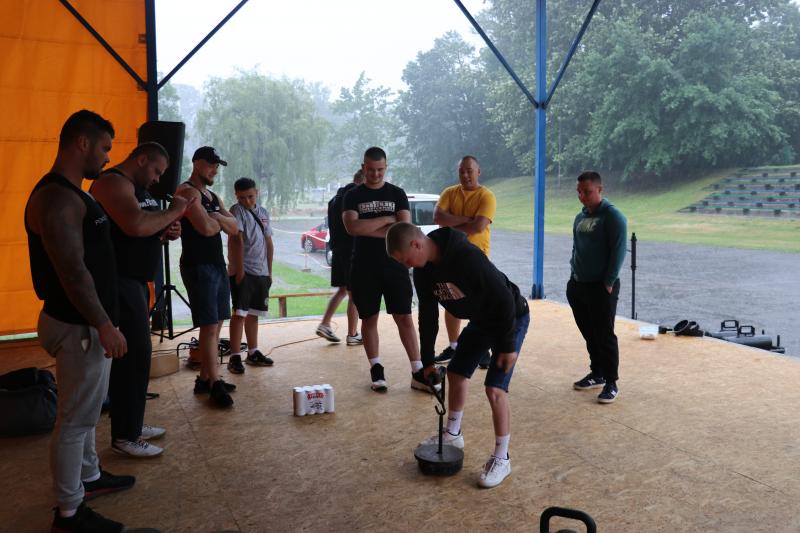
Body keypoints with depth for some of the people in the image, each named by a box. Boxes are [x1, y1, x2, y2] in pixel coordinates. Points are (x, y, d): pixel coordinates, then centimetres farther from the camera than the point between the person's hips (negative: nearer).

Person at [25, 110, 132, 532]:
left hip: (85, 323, 10)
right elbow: (72, 272, -25)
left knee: (85, 411, 23)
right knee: (75, 420, 2)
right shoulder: (57, 198, -21)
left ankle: (89, 477, 40)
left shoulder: (71, 193, 12)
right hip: (79, 328, -10)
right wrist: (104, 325, -24)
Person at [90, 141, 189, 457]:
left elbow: (144, 233, 26)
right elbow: (135, 225, -30)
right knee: (134, 354, -8)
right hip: (119, 282, -10)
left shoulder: (135, 187, 18)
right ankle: (125, 436, 2)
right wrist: (174, 211, -16)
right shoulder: (113, 182, -14)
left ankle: (132, 424, 24)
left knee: (135, 353, 14)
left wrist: (166, 233, 4)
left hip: (135, 281, 10)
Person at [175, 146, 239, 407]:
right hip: (198, 266, -9)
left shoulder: (212, 196, 19)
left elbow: (234, 228, 10)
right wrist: (220, 221, 0)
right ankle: (214, 385, -6)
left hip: (217, 264, 9)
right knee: (209, 326, -10)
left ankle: (204, 378, 18)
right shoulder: (187, 191, -9)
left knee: (215, 325, 10)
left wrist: (217, 218, -8)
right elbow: (206, 228, -22)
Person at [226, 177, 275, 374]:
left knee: (253, 314, 14)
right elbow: (236, 240, -15)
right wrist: (239, 270, -21)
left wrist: (269, 270, 14)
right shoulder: (236, 211, -7)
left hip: (261, 272, 6)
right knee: (240, 313, -8)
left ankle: (253, 353, 23)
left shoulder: (264, 212, 13)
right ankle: (235, 357, -6)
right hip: (243, 271, -6)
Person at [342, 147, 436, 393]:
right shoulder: (353, 196, 3)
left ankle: (418, 373, 3)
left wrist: (368, 229, -11)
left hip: (394, 266, 0)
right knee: (369, 319, 8)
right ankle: (376, 369, 21)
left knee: (405, 318, -1)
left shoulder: (397, 194, 5)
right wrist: (387, 219, -11)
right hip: (364, 269, 0)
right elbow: (352, 227, -15)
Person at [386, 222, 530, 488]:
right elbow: (427, 315, 1)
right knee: (455, 373, 13)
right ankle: (453, 434, 35)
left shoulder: (467, 256, -36)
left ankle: (501, 458, 3)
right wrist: (427, 360, 5)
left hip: (511, 318, -8)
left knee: (495, 387, -13)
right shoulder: (424, 270, -10)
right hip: (479, 320, 8)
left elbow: (504, 298, -31)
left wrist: (508, 345, -24)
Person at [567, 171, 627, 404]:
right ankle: (597, 374, 28)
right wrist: (574, 277, 11)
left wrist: (608, 283, -15)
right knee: (588, 334, 14)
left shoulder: (613, 216, -10)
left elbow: (618, 251, -14)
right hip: (578, 286, 7)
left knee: (605, 336, -3)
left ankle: (611, 383, 6)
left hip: (601, 287, -7)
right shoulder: (580, 217, 12)